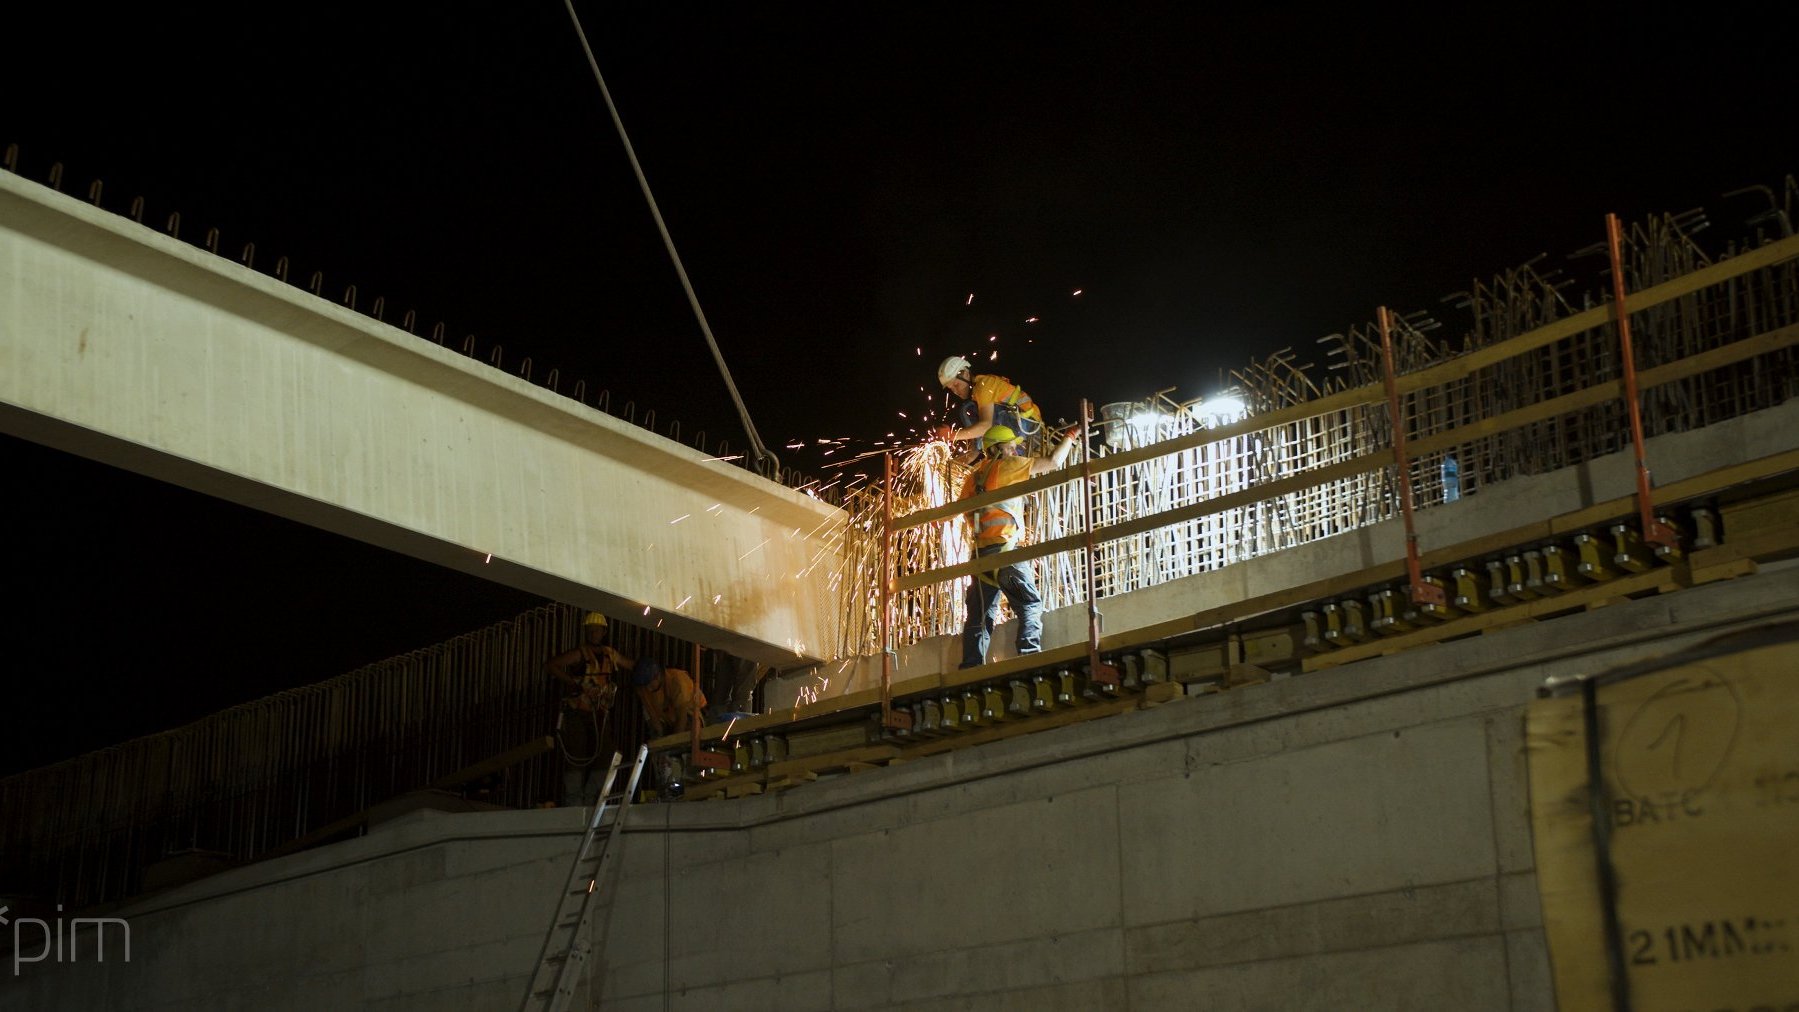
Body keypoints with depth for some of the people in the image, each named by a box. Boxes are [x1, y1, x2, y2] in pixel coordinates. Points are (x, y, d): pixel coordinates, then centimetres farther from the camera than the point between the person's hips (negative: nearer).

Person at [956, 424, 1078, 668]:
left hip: (980, 551, 7)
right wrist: (1071, 436, 11)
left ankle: (971, 666, 1)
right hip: (1004, 547, -7)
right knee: (1030, 605, -3)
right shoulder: (1006, 466, 0)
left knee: (980, 614, 7)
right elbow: (1053, 462, -1)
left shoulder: (973, 476, 20)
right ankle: (1029, 655, -18)